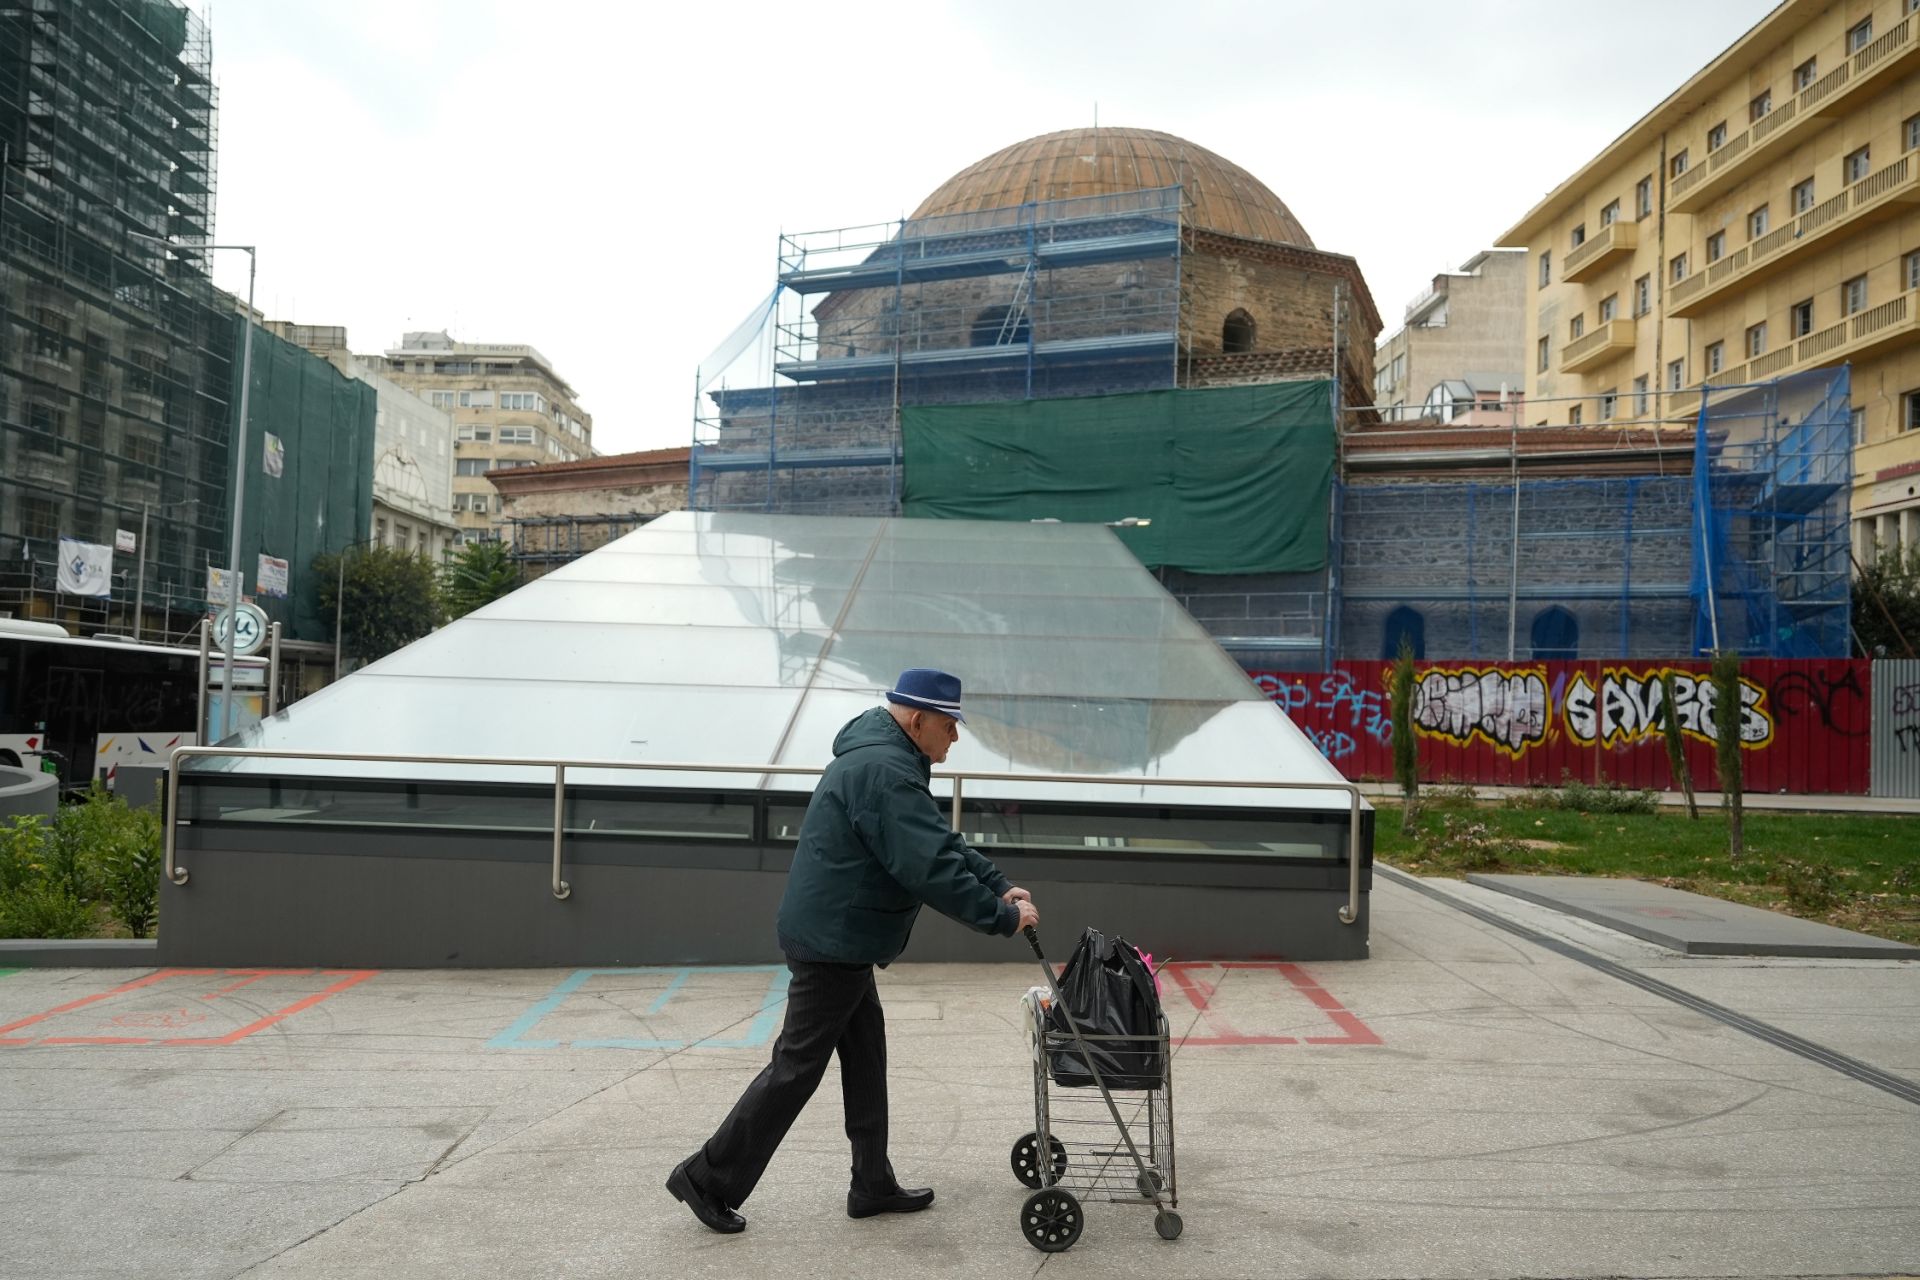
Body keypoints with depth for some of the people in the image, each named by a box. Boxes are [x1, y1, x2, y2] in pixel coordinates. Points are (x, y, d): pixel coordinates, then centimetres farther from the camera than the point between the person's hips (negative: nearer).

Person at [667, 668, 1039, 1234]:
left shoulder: (883, 760, 12)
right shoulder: (884, 772, -23)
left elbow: (942, 842, 16)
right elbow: (932, 867, -28)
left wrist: (1001, 885, 6)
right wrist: (1002, 918, -20)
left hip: (838, 938, 11)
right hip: (834, 942, -11)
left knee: (866, 1057, 15)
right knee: (797, 1066, -1)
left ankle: (873, 1184, 25)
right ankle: (708, 1177, 10)